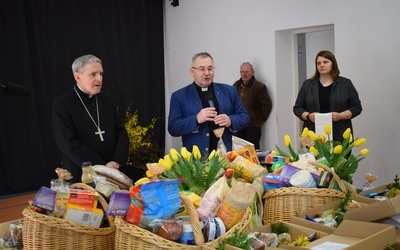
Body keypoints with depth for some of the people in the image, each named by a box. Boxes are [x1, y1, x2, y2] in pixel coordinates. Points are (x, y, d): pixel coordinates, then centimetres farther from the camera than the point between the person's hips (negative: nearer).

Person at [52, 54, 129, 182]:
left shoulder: (107, 100, 8)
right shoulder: (62, 104, -8)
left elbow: (121, 132, 8)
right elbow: (69, 145, -16)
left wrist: (116, 162, -9)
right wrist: (103, 167, -18)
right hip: (80, 178, -4)